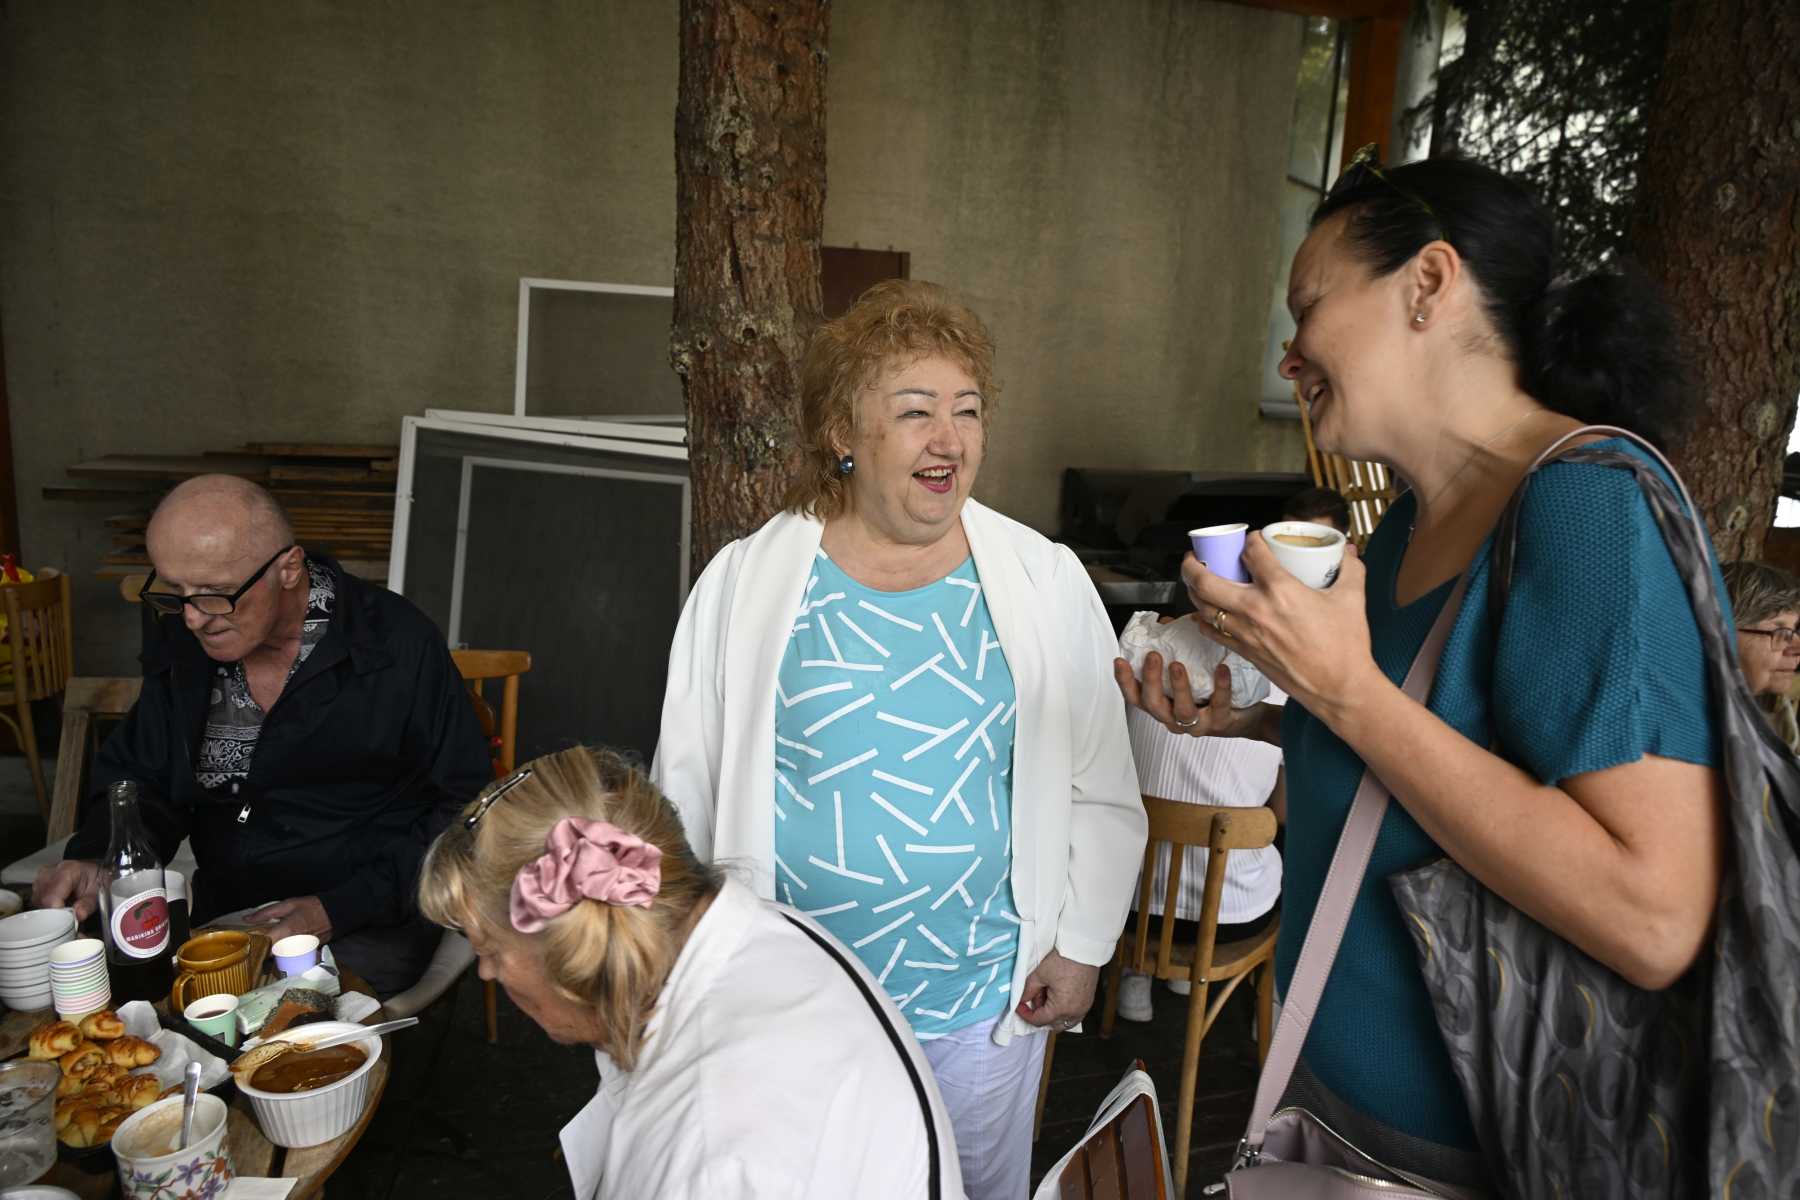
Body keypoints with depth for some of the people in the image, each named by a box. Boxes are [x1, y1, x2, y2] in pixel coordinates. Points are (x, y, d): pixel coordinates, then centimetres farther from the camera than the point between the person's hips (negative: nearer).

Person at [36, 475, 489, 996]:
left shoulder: (398, 646, -16)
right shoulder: (177, 642, 1)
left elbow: (466, 808, -10)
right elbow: (139, 776, 14)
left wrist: (338, 909, -16)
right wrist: (95, 858, -9)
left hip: (366, 926, -6)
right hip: (220, 911, 6)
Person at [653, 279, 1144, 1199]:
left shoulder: (1048, 585, -6)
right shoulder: (742, 586, -8)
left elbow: (1101, 793, 2)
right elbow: (687, 791, 0)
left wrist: (1081, 947, 1)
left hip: (987, 999, 1)